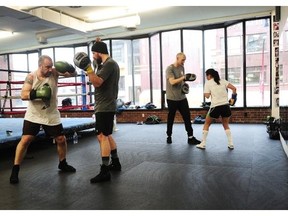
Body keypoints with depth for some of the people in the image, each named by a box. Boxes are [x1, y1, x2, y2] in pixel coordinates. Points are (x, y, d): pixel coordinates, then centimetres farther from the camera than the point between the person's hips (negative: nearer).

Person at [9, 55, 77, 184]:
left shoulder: (54, 72, -9)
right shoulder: (31, 77, -11)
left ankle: (62, 164, 29)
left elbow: (73, 74, -10)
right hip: (33, 116, -2)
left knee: (61, 139, 7)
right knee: (25, 140, -6)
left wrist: (70, 68, -32)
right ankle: (15, 170, 7)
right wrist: (37, 93, -32)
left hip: (51, 115, 2)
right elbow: (23, 95, -16)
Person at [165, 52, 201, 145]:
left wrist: (185, 85, 1)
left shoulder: (182, 67, 11)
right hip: (172, 98, -6)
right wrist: (184, 77, -29)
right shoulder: (170, 68, -10)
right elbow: (172, 82, -22)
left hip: (182, 97, 6)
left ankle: (190, 138, 5)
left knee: (187, 117, 0)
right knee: (170, 118, 6)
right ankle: (169, 136, 23)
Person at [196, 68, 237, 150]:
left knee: (207, 124, 15)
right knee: (226, 125, 22)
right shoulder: (223, 81, 11)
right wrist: (233, 98, 14)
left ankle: (203, 144, 14)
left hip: (215, 106, -3)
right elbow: (234, 88, 4)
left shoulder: (208, 83, 1)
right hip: (226, 106, 4)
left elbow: (207, 96, -4)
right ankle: (231, 144, 16)